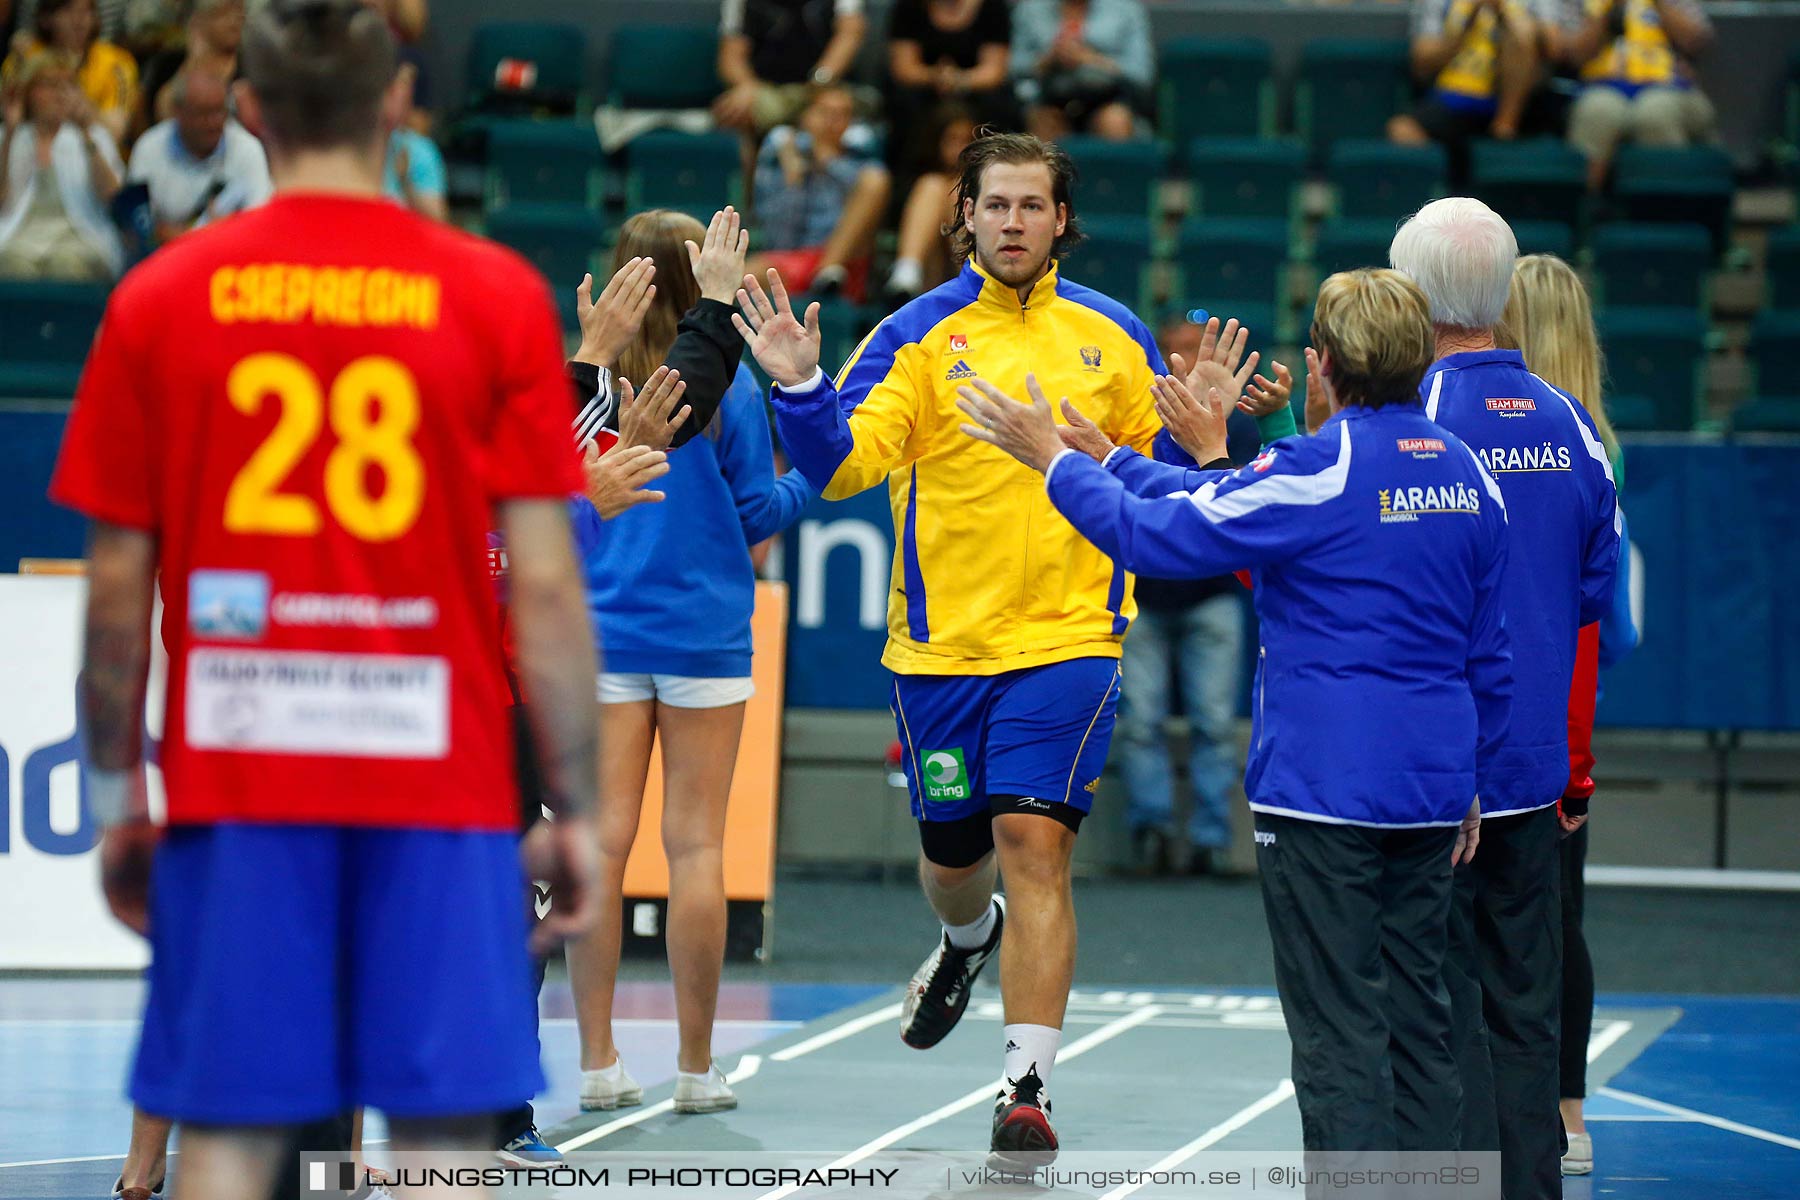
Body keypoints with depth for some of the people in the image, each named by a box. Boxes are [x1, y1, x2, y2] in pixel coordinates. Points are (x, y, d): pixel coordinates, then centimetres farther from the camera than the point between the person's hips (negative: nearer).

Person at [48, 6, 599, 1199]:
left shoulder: (160, 299, 2)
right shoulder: (498, 297, -1)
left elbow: (118, 585, 4)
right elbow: (546, 585, -3)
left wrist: (116, 797, 14)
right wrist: (575, 810, 3)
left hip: (232, 786, 1)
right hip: (440, 785, -1)